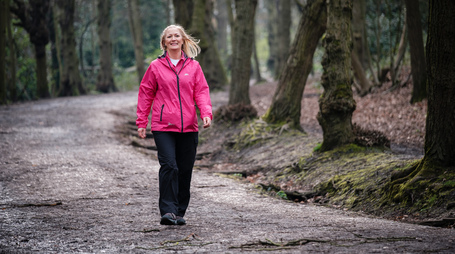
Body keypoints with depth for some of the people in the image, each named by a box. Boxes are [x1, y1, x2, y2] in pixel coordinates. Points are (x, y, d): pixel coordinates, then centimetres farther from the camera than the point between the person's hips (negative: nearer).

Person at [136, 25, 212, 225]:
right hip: (163, 126, -3)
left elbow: (201, 91, 7)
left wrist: (206, 113, -11)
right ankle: (167, 211, -14)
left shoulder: (193, 66, 10)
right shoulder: (156, 66, 5)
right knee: (169, 166, -15)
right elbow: (145, 94, 9)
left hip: (188, 126, 3)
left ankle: (179, 212, 17)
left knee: (185, 170, 6)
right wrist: (141, 122, 5)